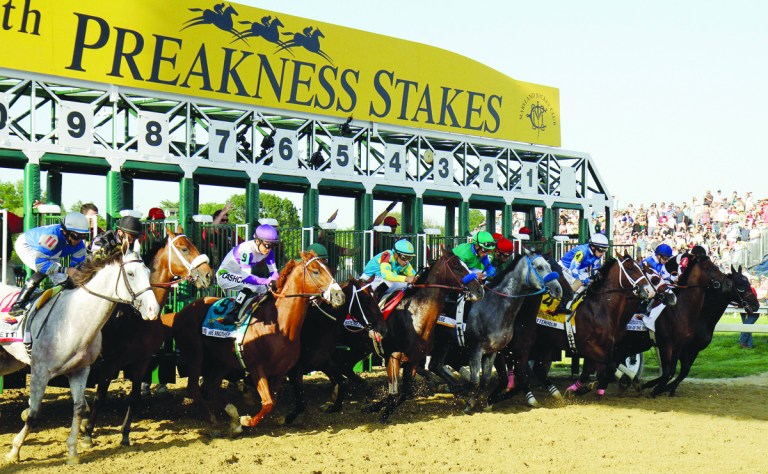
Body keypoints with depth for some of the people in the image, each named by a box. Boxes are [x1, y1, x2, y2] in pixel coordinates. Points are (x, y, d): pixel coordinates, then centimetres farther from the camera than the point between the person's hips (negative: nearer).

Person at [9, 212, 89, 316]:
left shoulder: (79, 245, -23)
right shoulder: (52, 236, -45)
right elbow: (40, 262, -46)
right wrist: (65, 270, -49)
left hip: (48, 252, 8)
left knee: (62, 279, -1)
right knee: (43, 271, -32)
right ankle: (18, 305, -30)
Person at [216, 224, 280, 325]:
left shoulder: (268, 252, -8)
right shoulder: (246, 250, -31)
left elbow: (273, 271, -6)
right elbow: (246, 276, -35)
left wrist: (273, 281, -28)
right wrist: (266, 281, -40)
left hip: (239, 276, 8)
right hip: (225, 276, -8)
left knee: (266, 289, -3)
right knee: (249, 285, -34)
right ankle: (232, 315, -30)